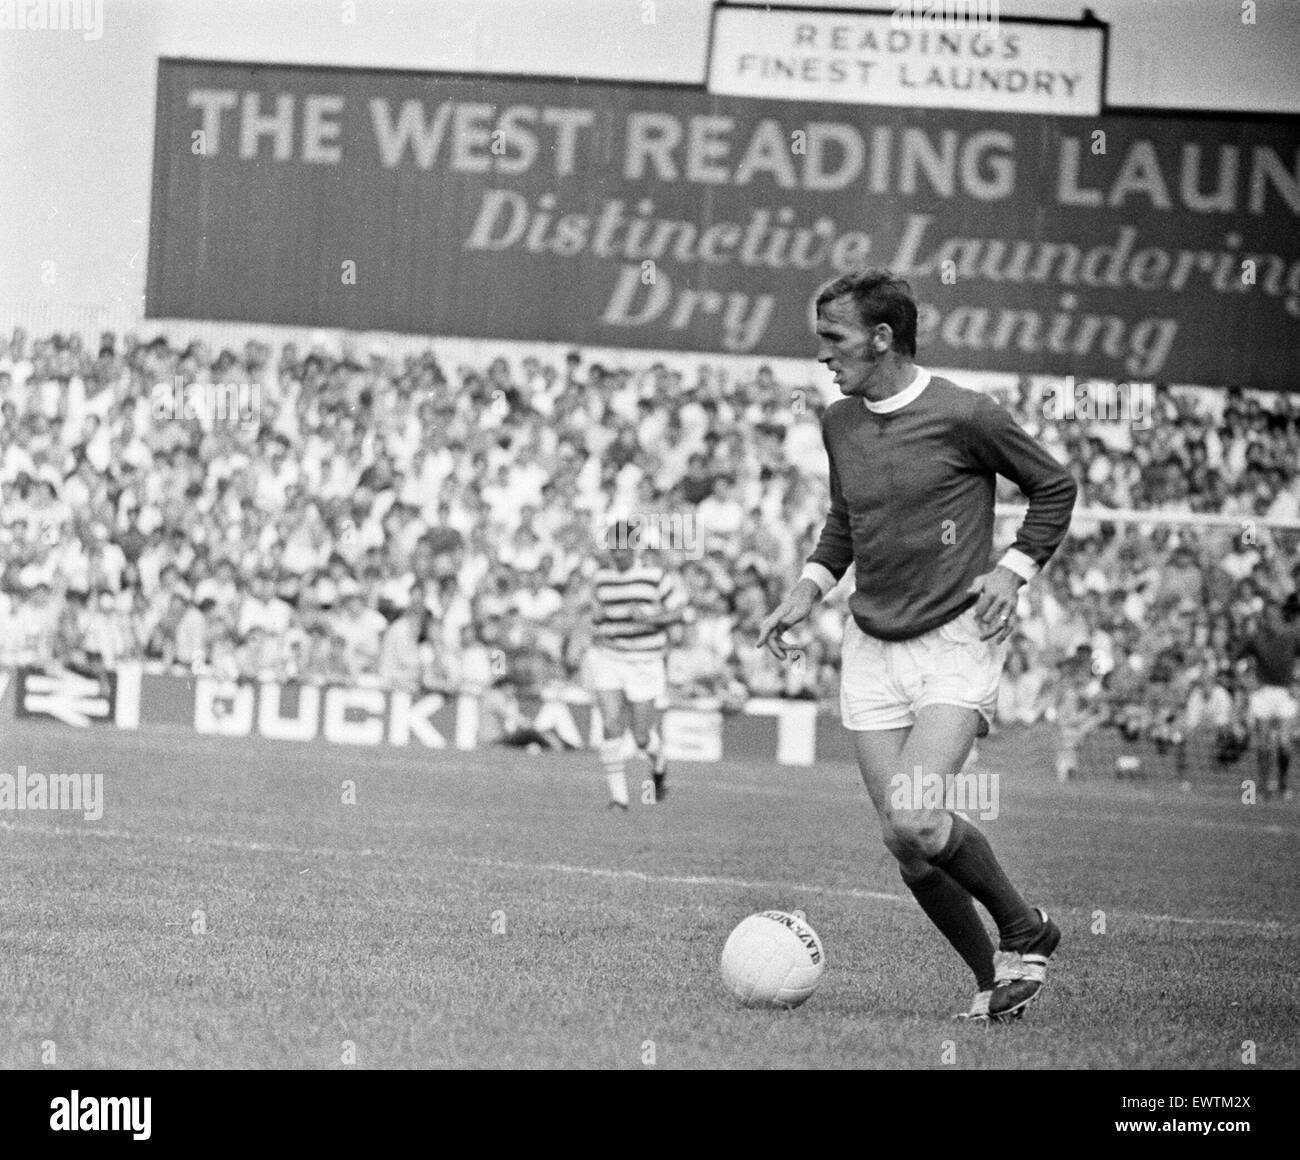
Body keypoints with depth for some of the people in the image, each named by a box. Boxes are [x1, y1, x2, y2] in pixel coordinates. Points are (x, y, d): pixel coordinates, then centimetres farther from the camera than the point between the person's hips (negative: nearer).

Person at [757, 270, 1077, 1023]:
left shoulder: (963, 417, -9)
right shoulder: (839, 424, 8)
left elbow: (1055, 487, 3)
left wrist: (1013, 571, -8)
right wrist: (809, 589, 10)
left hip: (956, 643, -6)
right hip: (872, 650, 6)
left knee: (912, 824, -21)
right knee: (907, 849, -2)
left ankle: (1027, 934, 2)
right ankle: (994, 979, 15)